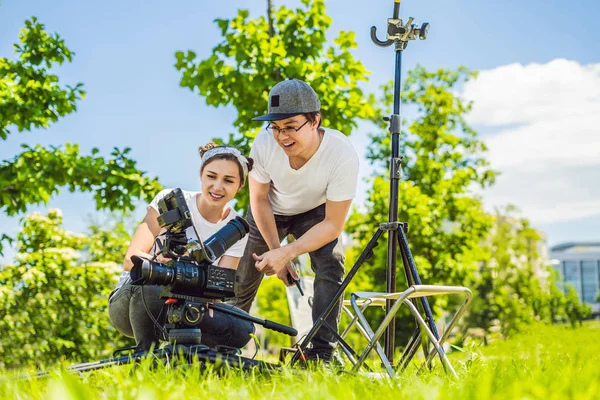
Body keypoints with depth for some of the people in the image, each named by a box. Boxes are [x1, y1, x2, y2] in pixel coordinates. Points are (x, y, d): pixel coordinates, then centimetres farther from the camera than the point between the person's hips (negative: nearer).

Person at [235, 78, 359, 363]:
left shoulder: (343, 155, -38)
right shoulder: (264, 143, -34)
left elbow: (333, 224, -29)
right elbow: (259, 199, -14)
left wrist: (287, 254, -37)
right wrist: (276, 251, -16)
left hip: (316, 212, -1)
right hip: (270, 212, 1)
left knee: (331, 269, -24)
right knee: (242, 277, 5)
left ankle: (321, 355, -17)